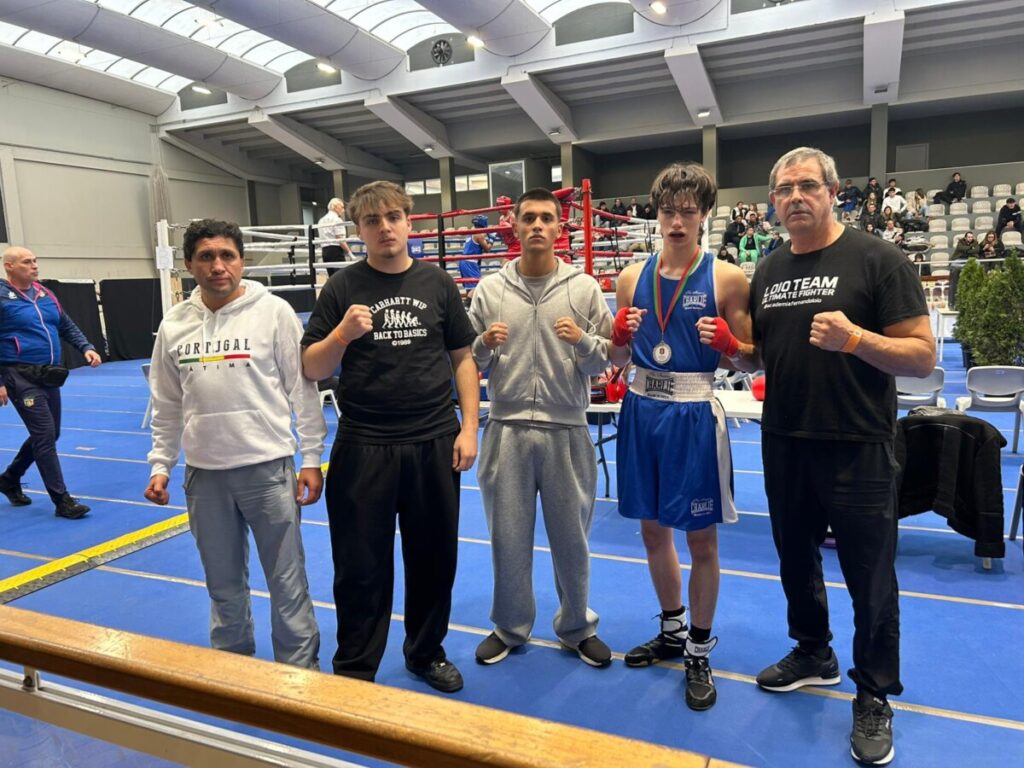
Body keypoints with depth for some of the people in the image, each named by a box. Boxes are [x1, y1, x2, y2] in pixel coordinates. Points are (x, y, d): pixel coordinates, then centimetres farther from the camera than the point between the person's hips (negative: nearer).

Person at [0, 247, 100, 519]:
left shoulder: (46, 295, 11)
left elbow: (68, 327, 20)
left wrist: (86, 348, 2)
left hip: (49, 376, 7)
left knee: (47, 435, 16)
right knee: (45, 436, -9)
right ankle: (62, 500, -2)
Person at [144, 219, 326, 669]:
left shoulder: (273, 312, -6)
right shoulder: (173, 325, 6)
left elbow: (303, 389, -5)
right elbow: (167, 406, 14)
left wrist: (311, 458, -7)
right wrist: (160, 465, 10)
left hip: (269, 468, -4)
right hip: (204, 474, 4)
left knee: (288, 583, 6)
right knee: (224, 586, 18)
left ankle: (300, 674, 23)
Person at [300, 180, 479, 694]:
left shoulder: (437, 283, 5)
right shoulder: (342, 289, 0)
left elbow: (462, 359, 8)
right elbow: (312, 369, -1)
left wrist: (469, 427, 0)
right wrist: (343, 333, -20)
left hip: (434, 444, 2)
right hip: (363, 448, -2)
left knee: (434, 556, 14)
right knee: (361, 566, 7)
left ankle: (426, 651, 35)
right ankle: (355, 670, 26)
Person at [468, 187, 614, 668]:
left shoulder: (584, 287, 1)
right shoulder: (490, 289, 3)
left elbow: (605, 361, 1)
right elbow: (469, 362, 6)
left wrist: (583, 340, -18)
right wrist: (485, 344, -15)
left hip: (566, 430, 0)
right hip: (506, 429, 1)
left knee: (571, 536, 12)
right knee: (508, 536, 12)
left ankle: (576, 627, 34)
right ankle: (510, 627, 34)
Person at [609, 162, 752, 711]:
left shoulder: (726, 279, -4)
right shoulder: (632, 278, 6)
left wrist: (725, 344, -20)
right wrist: (620, 337, -8)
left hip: (694, 414, -4)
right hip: (641, 410, 4)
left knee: (700, 538, 5)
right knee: (652, 528, 16)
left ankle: (699, 653, 24)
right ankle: (672, 630, 38)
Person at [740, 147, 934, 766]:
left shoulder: (879, 260, -9)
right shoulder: (768, 272, 8)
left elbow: (923, 356, -12)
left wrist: (854, 338, -28)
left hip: (858, 449, -5)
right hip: (784, 444, 6)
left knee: (870, 577, 7)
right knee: (796, 558, 20)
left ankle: (874, 697, 26)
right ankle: (814, 654, 42)